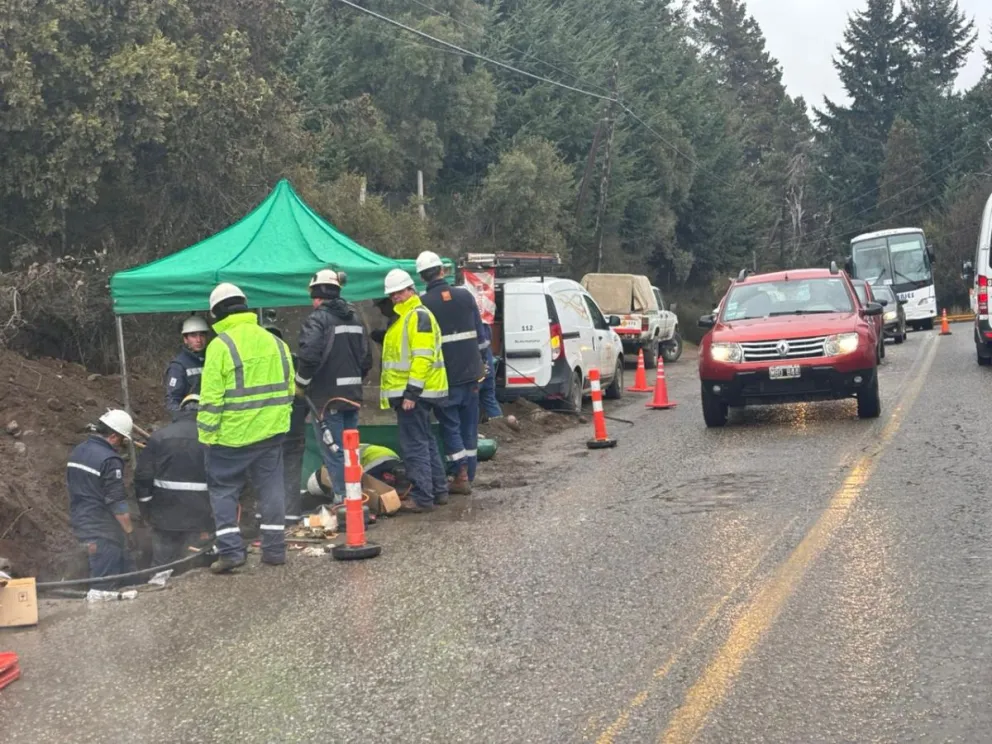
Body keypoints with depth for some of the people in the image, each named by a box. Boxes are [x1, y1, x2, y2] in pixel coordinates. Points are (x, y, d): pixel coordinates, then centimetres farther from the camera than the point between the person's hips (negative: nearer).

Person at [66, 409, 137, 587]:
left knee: (125, 568, 15)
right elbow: (117, 503, -19)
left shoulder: (77, 452, 10)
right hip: (102, 530, -9)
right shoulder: (110, 460, -18)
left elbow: (71, 486, 20)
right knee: (105, 584, -4)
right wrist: (129, 530, -10)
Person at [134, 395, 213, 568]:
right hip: (199, 515, -2)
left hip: (165, 515, 2)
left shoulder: (160, 436, 3)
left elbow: (143, 475, 3)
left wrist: (146, 511, 13)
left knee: (162, 563, 13)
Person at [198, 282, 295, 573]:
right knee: (271, 487, 12)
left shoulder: (220, 346, -12)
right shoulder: (275, 341, 7)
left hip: (232, 434, -5)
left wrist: (206, 433, -6)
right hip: (272, 430, 5)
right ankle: (274, 548, 14)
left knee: (223, 489, 6)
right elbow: (288, 388, 11)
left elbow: (211, 397, -14)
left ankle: (231, 549, -2)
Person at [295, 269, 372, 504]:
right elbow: (367, 359, 17)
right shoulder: (354, 318, 13)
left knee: (333, 452, -3)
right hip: (352, 396, 8)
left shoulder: (317, 319, -13)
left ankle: (343, 499, -5)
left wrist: (301, 385, -10)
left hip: (326, 397, -8)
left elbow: (309, 357, -24)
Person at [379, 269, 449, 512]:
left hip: (413, 392, -11)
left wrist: (411, 392, -24)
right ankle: (438, 490, 23)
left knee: (415, 445, -8)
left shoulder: (418, 315, -13)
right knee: (425, 441, 16)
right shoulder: (403, 316, 20)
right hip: (411, 392, 11)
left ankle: (422, 497, -5)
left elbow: (422, 356, -21)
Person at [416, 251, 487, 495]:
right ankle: (468, 476, 16)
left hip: (445, 375, -4)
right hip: (470, 372, 4)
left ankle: (461, 475, -3)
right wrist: (481, 363, 17)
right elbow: (480, 333, 7)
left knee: (450, 425, 3)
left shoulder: (423, 304, -9)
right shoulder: (465, 296, 4)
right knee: (469, 425, 11)